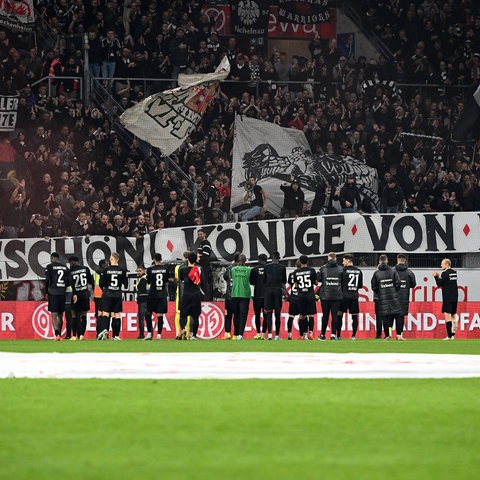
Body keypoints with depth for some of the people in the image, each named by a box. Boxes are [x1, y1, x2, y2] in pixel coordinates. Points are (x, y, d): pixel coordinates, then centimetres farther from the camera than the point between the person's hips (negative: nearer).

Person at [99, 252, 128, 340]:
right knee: (117, 315, 5)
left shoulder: (105, 270, -6)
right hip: (118, 295, 1)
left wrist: (103, 290, 17)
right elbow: (125, 284, 4)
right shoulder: (122, 270, -2)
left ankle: (104, 330, -23)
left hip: (107, 294, -1)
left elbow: (101, 283, -3)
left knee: (106, 314, 1)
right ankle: (116, 335, 4)